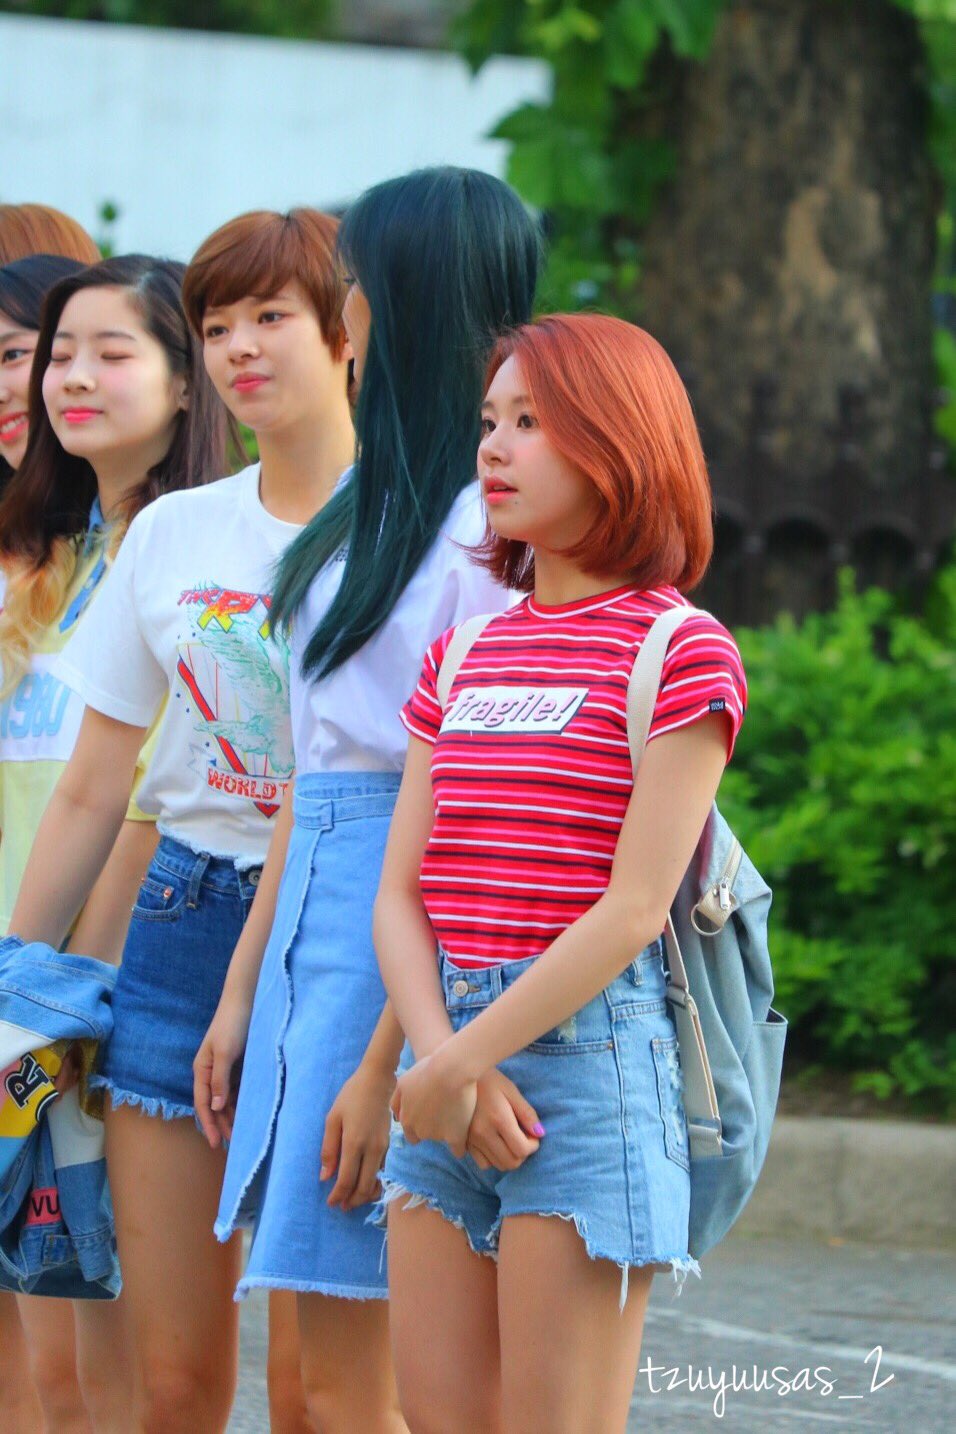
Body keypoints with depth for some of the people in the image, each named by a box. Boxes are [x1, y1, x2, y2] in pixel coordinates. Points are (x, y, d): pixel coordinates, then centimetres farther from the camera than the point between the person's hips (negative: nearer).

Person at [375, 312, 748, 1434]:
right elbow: (400, 893, 9)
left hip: (587, 1043, -6)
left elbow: (636, 907, -11)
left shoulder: (679, 650, -4)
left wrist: (460, 1064, -13)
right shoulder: (462, 658, 16)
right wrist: (440, 1055, -8)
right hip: (449, 1058, 6)